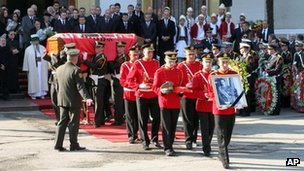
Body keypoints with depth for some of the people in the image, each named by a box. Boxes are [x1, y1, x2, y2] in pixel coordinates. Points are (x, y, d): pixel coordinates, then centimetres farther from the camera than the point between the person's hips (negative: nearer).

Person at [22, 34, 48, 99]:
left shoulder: (42, 48, 8)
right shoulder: (28, 49, 2)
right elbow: (26, 59, 1)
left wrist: (47, 67, 0)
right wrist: (26, 68, -4)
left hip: (42, 67, 2)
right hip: (32, 68, -2)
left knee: (42, 79, 2)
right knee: (33, 80, -1)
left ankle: (42, 93, 8)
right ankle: (33, 94, 5)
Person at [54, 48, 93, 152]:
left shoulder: (59, 69, 5)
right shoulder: (76, 70, -15)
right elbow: (80, 86, -23)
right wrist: (87, 98, -28)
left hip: (62, 100, 6)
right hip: (74, 101, -6)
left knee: (62, 122, 11)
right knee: (74, 123, 3)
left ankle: (58, 144, 9)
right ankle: (73, 145, 9)